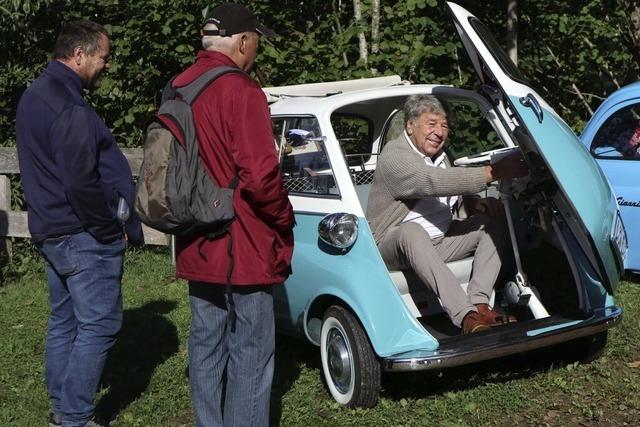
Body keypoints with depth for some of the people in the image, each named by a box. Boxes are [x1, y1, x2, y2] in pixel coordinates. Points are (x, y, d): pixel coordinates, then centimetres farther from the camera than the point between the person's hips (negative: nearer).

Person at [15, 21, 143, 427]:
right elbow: (81, 183, -26)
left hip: (51, 230, 10)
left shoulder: (35, 95, 13)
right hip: (83, 236, -10)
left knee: (64, 321, 17)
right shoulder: (69, 108, -21)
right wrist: (111, 227, -14)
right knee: (98, 325, -4)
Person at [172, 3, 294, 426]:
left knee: (206, 344, 15)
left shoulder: (179, 88, 8)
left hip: (197, 246, 8)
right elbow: (259, 176, -23)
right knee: (251, 352, 1)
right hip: (244, 246, -8)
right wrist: (284, 217, -7)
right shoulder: (239, 90, -18)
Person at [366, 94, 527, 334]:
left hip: (438, 242, 8)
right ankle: (466, 317, -51)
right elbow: (434, 182, -32)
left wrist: (477, 204, -1)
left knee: (494, 223, -7)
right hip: (391, 246, -8)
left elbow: (454, 192, 24)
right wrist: (494, 172, -37)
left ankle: (479, 304, -25)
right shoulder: (394, 155, -17)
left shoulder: (438, 155, 14)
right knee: (411, 231, -41)